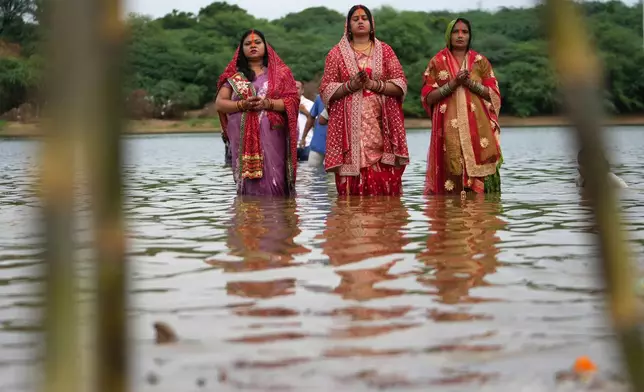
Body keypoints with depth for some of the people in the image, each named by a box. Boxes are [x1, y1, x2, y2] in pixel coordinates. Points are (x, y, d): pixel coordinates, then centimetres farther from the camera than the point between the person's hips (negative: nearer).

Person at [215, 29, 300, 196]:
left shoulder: (280, 72, 11)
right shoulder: (233, 75, 12)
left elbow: (293, 100, 2)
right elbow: (219, 103, 6)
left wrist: (268, 103, -13)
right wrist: (242, 105, -11)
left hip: (272, 135, -1)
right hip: (243, 137, 1)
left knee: (272, 179, -9)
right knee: (248, 179, -5)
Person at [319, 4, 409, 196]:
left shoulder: (385, 50, 12)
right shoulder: (337, 53, 10)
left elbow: (401, 84, 5)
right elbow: (326, 89, 4)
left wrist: (374, 84, -10)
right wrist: (351, 85, -12)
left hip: (380, 124, 1)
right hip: (349, 125, -1)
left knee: (384, 178, -6)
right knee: (351, 181, -7)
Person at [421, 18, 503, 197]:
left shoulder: (480, 61, 11)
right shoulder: (437, 62, 8)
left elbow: (493, 94, 5)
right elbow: (428, 97, 1)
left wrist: (470, 82, -10)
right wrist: (453, 83, -12)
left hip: (478, 128, 1)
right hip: (449, 130, -1)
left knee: (481, 176, -8)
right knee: (452, 174, -8)